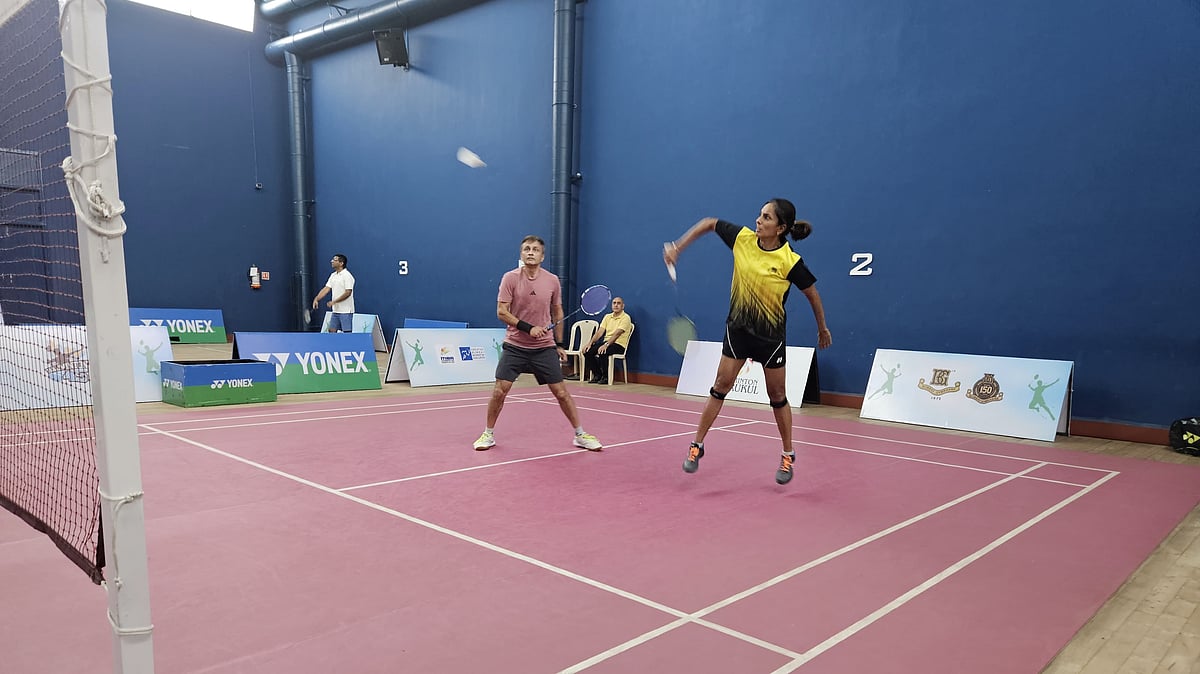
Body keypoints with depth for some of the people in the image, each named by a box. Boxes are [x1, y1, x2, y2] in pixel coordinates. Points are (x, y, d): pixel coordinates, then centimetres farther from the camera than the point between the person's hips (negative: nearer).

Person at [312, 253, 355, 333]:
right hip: (335, 311, 8)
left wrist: (334, 302, -17)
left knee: (347, 332, -5)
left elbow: (348, 293, -19)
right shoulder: (333, 275, 13)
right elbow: (326, 289, 9)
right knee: (332, 331, 8)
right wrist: (316, 299, -4)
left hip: (346, 311, -8)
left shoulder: (347, 276, -13)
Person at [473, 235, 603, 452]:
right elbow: (501, 312, -10)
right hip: (514, 346, -1)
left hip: (545, 347, 1)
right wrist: (529, 328, -21)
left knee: (561, 391, 1)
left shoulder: (552, 281, 0)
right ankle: (488, 434, 15)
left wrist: (559, 344, 10)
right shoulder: (510, 278, -7)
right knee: (499, 391, -6)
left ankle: (580, 435, 15)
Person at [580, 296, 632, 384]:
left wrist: (606, 345, -32)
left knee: (602, 352, -35)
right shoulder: (607, 317, 15)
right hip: (606, 342, 7)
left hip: (618, 344, -7)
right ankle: (597, 375, 1)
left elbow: (617, 334, -20)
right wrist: (590, 343, -9)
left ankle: (606, 377, -14)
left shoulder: (626, 318, -7)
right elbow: (599, 332, 6)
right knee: (587, 351, -15)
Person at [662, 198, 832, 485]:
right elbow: (709, 223, 6)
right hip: (738, 327, 3)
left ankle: (788, 455, 25)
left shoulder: (789, 261, -20)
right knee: (720, 388, 4)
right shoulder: (743, 238, -10)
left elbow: (812, 294, -5)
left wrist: (822, 329, 5)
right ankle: (697, 446, 13)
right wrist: (677, 247, 1)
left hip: (770, 334, -3)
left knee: (777, 397, 9)